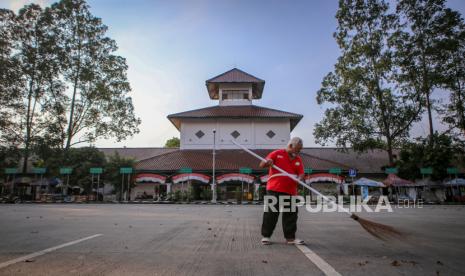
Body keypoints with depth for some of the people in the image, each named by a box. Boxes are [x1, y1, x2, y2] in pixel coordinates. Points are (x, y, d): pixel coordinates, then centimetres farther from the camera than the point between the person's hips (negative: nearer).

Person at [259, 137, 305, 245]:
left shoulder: (298, 159, 13)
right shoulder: (277, 154, 1)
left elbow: (301, 173, 9)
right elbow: (262, 165, 0)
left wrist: (299, 178, -15)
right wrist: (267, 162, -23)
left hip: (290, 191, 5)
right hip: (274, 189, -4)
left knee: (291, 214, 7)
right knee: (271, 213, 0)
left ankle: (290, 237, 19)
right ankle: (266, 236, 12)